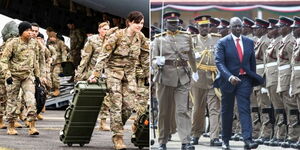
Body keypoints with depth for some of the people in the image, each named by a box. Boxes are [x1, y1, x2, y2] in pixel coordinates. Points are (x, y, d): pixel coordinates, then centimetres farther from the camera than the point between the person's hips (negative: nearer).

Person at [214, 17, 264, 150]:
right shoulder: (223, 43, -4)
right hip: (228, 80, -2)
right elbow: (219, 62, -13)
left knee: (245, 109, -11)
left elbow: (252, 62, 16)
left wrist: (254, 79, 14)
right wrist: (229, 77, -26)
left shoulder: (249, 42, 8)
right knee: (227, 111, 9)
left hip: (245, 79, 2)